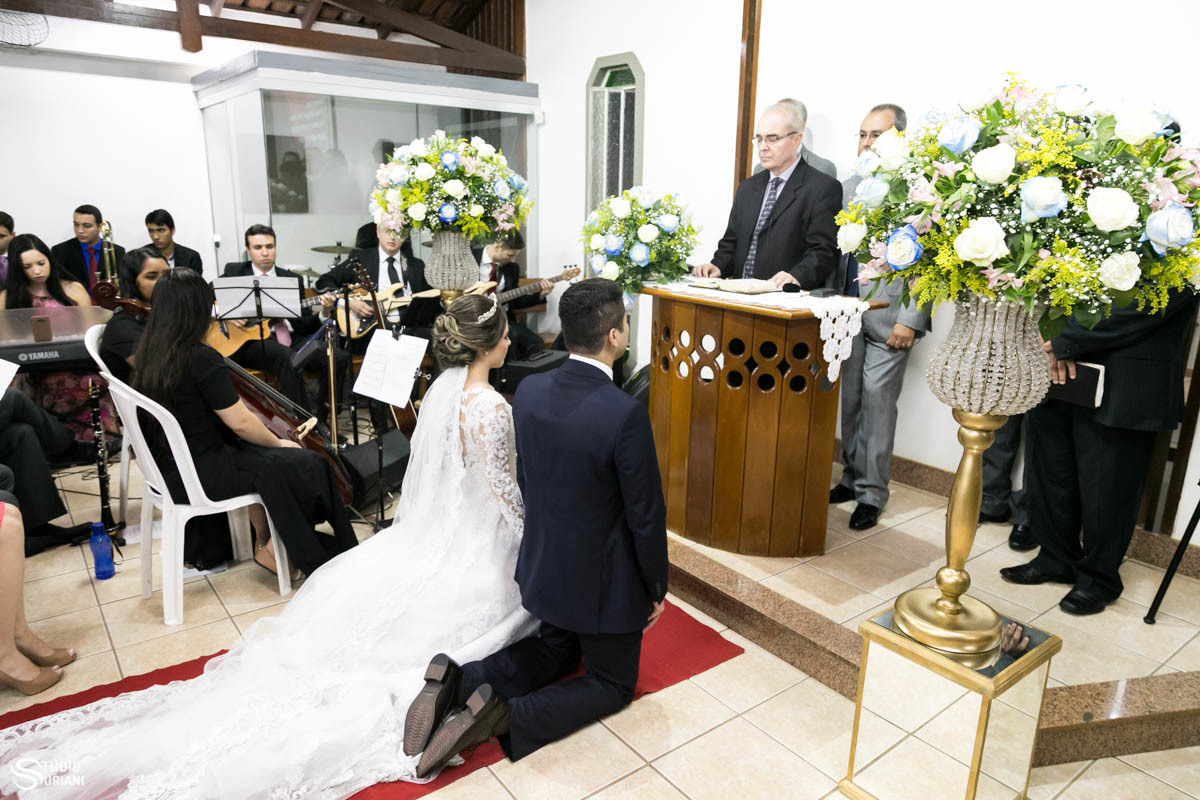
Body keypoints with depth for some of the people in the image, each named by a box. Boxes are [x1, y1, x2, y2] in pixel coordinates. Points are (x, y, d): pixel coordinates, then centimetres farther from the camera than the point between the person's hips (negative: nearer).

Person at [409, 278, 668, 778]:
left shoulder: (529, 392, -9)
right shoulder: (625, 413, -29)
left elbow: (526, 481, 5)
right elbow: (646, 515, -19)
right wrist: (657, 587, -2)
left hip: (543, 564, 6)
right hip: (604, 578, -6)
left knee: (555, 651, 31)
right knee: (613, 683, 18)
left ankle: (459, 681, 7)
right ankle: (507, 717, -5)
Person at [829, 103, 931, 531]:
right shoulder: (849, 186, 12)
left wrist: (911, 320, -15)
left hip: (888, 318, -6)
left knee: (877, 404, -2)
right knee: (850, 402, 12)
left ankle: (871, 495, 9)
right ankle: (852, 478, 26)